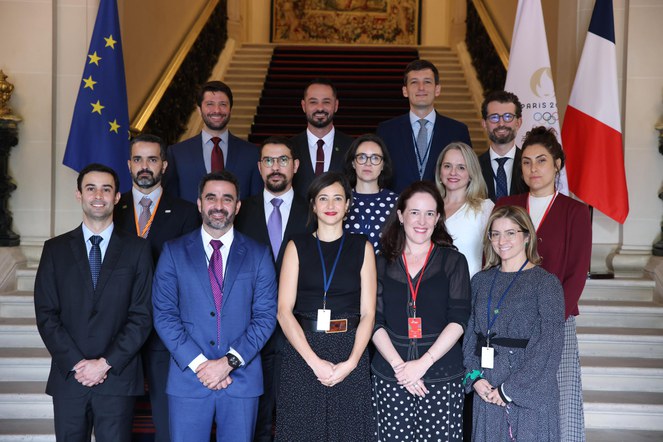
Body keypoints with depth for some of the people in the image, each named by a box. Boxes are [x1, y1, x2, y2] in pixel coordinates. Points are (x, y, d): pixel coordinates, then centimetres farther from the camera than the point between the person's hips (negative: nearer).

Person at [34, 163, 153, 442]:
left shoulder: (137, 249, 3)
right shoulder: (55, 249, 7)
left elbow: (141, 316, -2)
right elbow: (46, 314, 2)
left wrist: (106, 363, -10)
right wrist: (75, 363, -8)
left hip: (117, 378, -1)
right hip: (68, 376, 1)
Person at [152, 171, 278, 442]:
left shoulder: (259, 255, 5)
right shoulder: (174, 252, 4)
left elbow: (266, 316, 0)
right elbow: (164, 315, -1)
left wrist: (230, 361, -11)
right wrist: (198, 363, -11)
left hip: (242, 377, 1)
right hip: (188, 377, 0)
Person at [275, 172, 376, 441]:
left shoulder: (362, 247, 6)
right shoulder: (297, 246, 5)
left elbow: (368, 313, 2)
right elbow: (284, 311, -3)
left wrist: (351, 362, -12)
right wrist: (315, 361, -13)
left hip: (350, 351, 0)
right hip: (302, 351, 0)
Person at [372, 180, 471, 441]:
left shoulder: (453, 261, 5)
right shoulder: (383, 263, 9)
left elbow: (458, 319, -2)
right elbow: (376, 321, 3)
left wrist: (423, 363, -12)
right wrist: (399, 365, -10)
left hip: (442, 375, -1)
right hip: (390, 377, 1)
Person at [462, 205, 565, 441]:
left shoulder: (546, 283, -7)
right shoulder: (481, 281, 8)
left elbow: (549, 346, -12)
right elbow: (470, 334, 9)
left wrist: (511, 389, -13)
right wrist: (474, 377, -6)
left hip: (531, 393, -4)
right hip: (486, 391, 4)